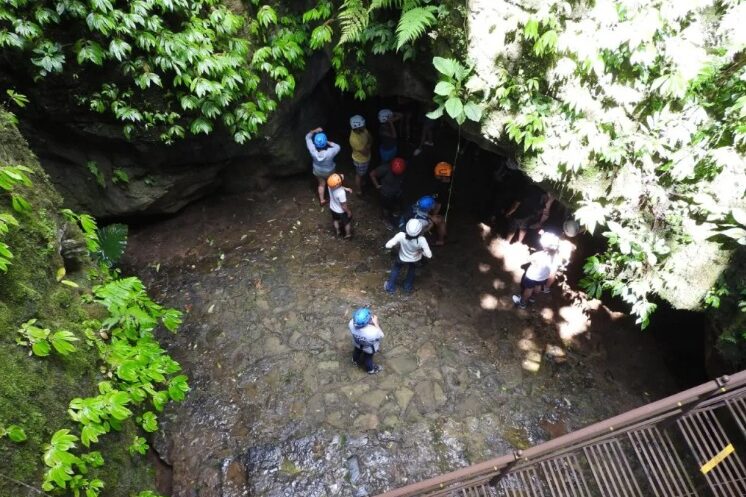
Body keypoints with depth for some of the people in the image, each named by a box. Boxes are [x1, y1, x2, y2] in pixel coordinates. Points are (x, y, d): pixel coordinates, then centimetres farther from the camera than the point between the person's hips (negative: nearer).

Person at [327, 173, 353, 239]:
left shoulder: (331, 186, -24)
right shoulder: (341, 193, -42)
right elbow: (344, 206, -28)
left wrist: (346, 189, -11)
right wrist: (348, 212, -11)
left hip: (332, 208, 6)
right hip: (341, 211, -5)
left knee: (336, 220, 33)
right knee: (347, 222, 25)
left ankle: (338, 232, 57)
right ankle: (348, 234, 48)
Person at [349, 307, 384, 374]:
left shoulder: (351, 323, -38)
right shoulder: (372, 332, -48)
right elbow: (380, 335, -24)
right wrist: (376, 323, -24)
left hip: (357, 343, 4)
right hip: (369, 348, -3)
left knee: (357, 351, 37)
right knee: (368, 357, 28)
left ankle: (355, 361, 69)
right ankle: (371, 369, 60)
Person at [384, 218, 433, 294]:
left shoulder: (401, 236, -40)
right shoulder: (421, 240, -40)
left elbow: (388, 245, -35)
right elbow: (429, 255, -34)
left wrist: (397, 243, -16)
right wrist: (421, 250, -14)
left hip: (402, 258, 0)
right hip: (415, 260, 1)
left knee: (395, 269, 31)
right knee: (411, 270, 35)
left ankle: (390, 287, 44)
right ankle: (408, 288, 51)